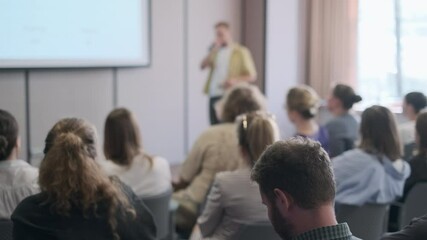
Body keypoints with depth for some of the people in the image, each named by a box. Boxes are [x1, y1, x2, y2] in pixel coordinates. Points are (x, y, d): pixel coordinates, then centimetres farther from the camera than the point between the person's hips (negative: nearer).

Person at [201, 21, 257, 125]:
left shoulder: (241, 52, 3)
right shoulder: (216, 52, 17)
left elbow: (252, 76, -2)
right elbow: (203, 66, 2)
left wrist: (235, 80, -17)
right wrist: (212, 51, -9)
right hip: (213, 96, 5)